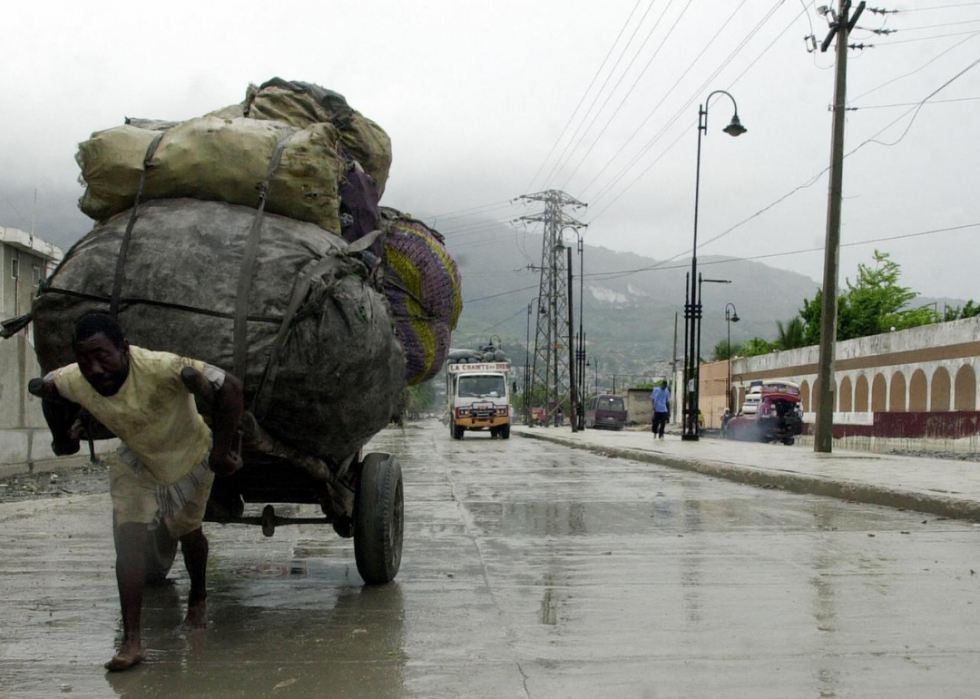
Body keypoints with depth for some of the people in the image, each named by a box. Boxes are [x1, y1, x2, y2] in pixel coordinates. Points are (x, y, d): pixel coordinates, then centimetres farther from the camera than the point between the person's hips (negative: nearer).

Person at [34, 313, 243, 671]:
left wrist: (222, 451, -34)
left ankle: (198, 597, 47)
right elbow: (46, 390, 0)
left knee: (188, 533, 16)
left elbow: (229, 386, -40)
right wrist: (62, 438, 9)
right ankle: (132, 641, -10)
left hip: (190, 457, -2)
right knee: (128, 540, -13)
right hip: (135, 463, 3)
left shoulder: (160, 367, -42)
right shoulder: (70, 382, -25)